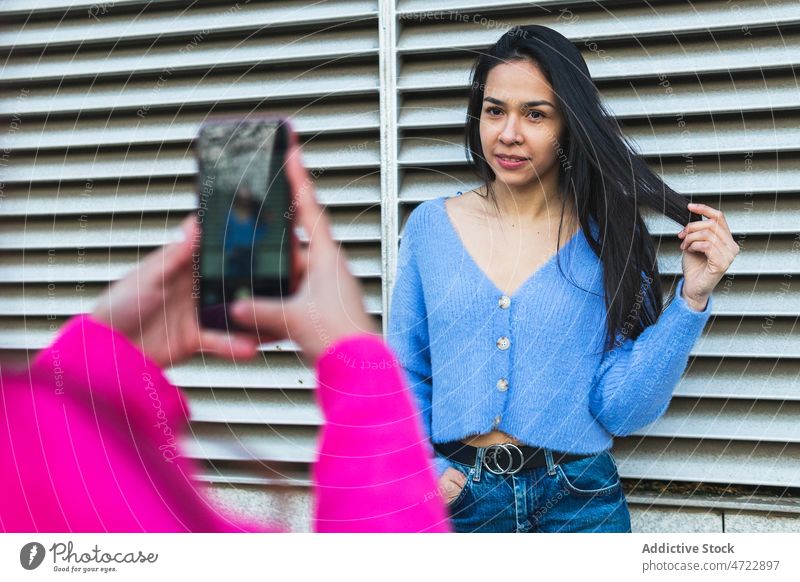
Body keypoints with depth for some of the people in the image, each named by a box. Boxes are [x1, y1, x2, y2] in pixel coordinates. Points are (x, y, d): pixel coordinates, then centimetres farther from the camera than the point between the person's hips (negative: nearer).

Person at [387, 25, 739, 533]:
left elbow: (622, 409, -10)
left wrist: (691, 298, -17)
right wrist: (420, 467, -10)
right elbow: (404, 374, 4)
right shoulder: (430, 225, -1)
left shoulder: (608, 238, -5)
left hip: (578, 503, -1)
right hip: (458, 497, 1)